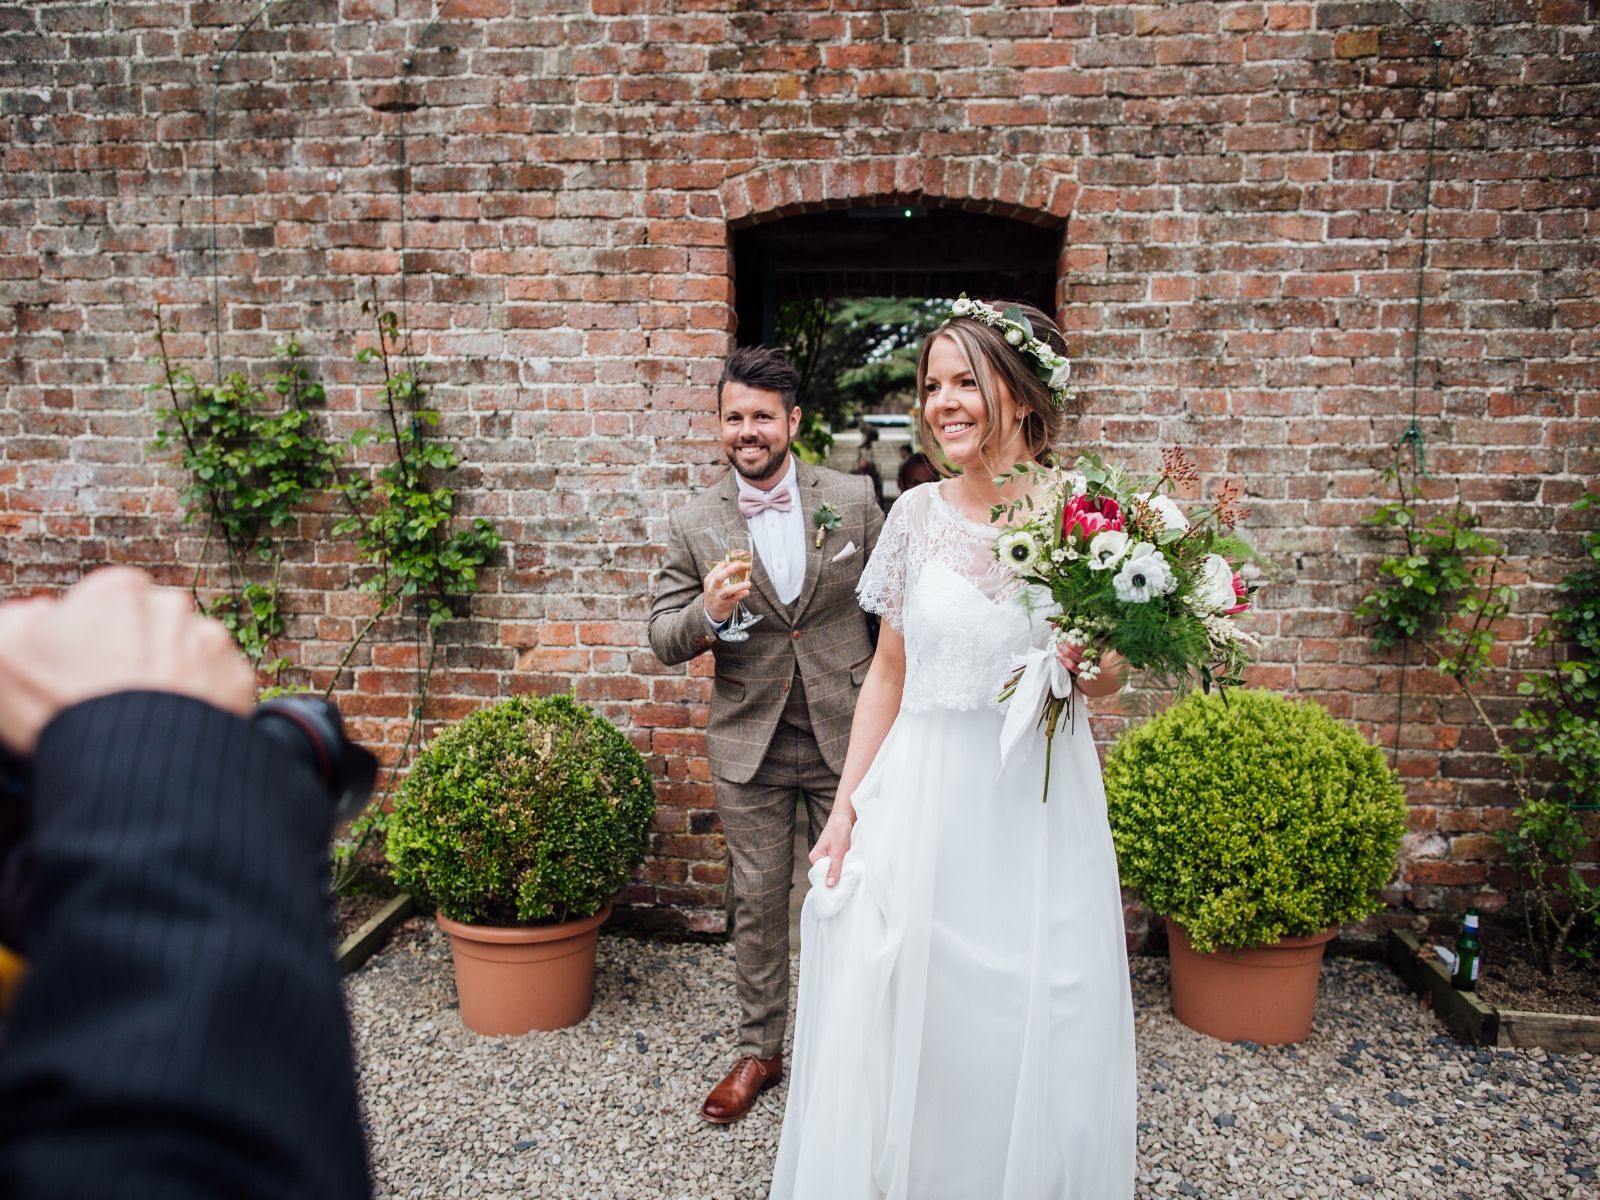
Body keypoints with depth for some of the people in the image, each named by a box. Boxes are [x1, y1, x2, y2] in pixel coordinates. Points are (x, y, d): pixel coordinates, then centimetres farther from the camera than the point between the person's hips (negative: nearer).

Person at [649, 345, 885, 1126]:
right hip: (749, 745, 1)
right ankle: (759, 1049, 31)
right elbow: (663, 641, -1)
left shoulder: (853, 500, -2)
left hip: (845, 734, 0)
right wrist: (708, 613, -23)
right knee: (757, 901, 11)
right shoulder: (695, 525, -2)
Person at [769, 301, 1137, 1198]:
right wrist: (847, 807, 3)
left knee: (1032, 1029, 11)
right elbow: (889, 670, 6)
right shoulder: (918, 514, 0)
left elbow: (1112, 675, 6)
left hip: (1039, 800, -1)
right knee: (901, 1020, 10)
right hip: (924, 797, 1)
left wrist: (1076, 671, -18)